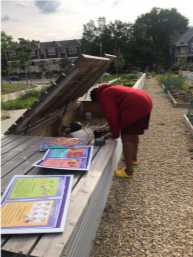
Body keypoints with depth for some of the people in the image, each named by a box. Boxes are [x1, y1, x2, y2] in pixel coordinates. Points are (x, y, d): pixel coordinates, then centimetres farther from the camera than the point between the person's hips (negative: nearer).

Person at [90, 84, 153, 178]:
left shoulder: (103, 96, 1)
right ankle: (134, 158, 43)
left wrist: (115, 134, 4)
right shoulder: (112, 89, 28)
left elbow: (112, 116, -7)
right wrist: (115, 127, 34)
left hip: (136, 107, -10)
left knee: (126, 138, -3)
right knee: (133, 134, 25)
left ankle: (129, 172, 4)